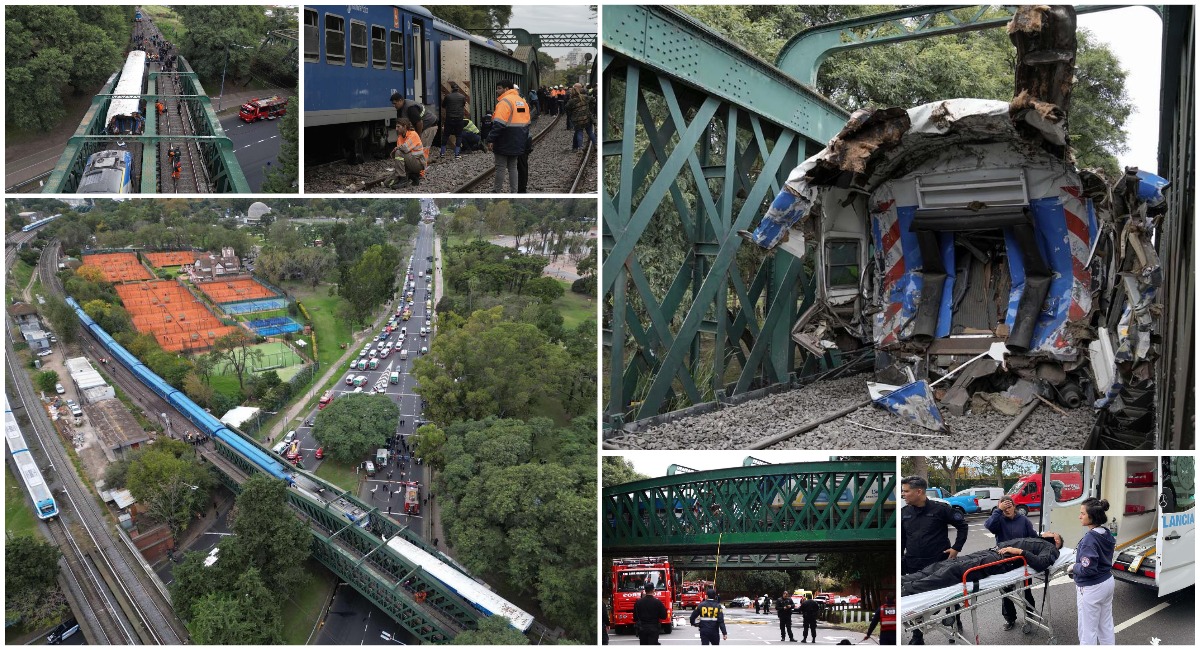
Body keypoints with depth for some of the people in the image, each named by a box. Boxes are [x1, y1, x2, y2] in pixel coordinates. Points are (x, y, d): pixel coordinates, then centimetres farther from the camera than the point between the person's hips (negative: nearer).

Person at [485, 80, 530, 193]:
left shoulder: (504, 102, -15)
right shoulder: (522, 101, 12)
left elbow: (498, 124, -22)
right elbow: (526, 123, 17)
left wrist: (490, 140, -20)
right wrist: (523, 139, 23)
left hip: (504, 143, -8)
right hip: (517, 142, 8)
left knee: (500, 167, -1)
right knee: (513, 167, 14)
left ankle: (497, 192, 3)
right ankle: (514, 192, 14)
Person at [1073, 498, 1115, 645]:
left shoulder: (1090, 539, -26)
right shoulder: (1106, 534, 2)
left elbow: (1087, 569, -28)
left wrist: (1074, 568, -10)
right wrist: (1080, 553, 8)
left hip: (1092, 588, -9)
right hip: (1107, 582, 9)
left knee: (1088, 630, 3)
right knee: (1106, 625, 21)